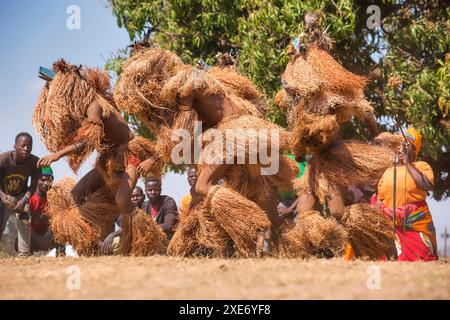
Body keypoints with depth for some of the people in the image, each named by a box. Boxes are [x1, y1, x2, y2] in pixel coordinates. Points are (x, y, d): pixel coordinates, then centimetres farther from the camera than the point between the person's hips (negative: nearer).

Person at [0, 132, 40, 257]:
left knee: (25, 221, -18)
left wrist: (24, 200, -34)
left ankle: (23, 255, -14)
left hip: (21, 196, 1)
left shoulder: (35, 162, -27)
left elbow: (33, 185, -18)